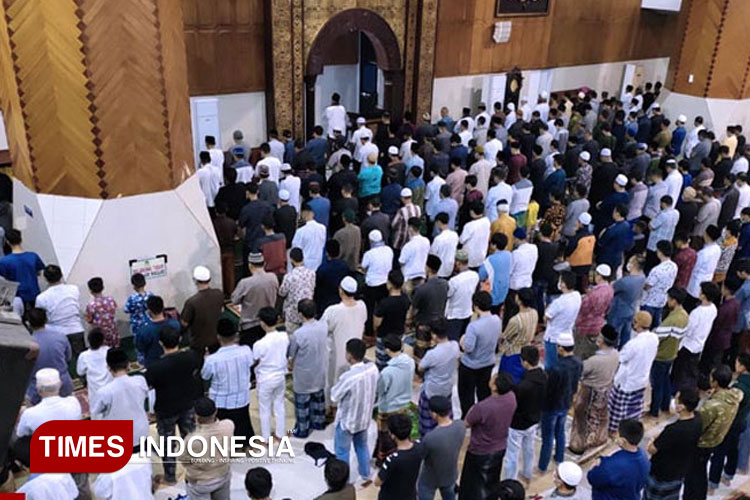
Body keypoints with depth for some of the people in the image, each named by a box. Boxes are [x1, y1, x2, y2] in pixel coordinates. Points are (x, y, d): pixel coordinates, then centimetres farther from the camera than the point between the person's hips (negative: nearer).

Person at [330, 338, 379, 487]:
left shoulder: (347, 377, -34)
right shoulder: (373, 368, -15)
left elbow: (334, 398, -20)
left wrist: (337, 384, -4)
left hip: (347, 420, -6)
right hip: (365, 417, 6)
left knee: (342, 451, 17)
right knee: (362, 446, 28)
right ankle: (365, 477, 44)